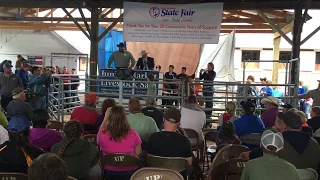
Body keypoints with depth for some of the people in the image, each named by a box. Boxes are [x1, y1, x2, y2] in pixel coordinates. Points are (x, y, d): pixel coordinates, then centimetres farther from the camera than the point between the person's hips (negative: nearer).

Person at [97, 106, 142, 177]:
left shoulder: (103, 134, -16)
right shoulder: (133, 133, -15)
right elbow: (138, 154, -6)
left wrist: (106, 117, 12)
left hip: (109, 172, 1)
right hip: (130, 172, 0)